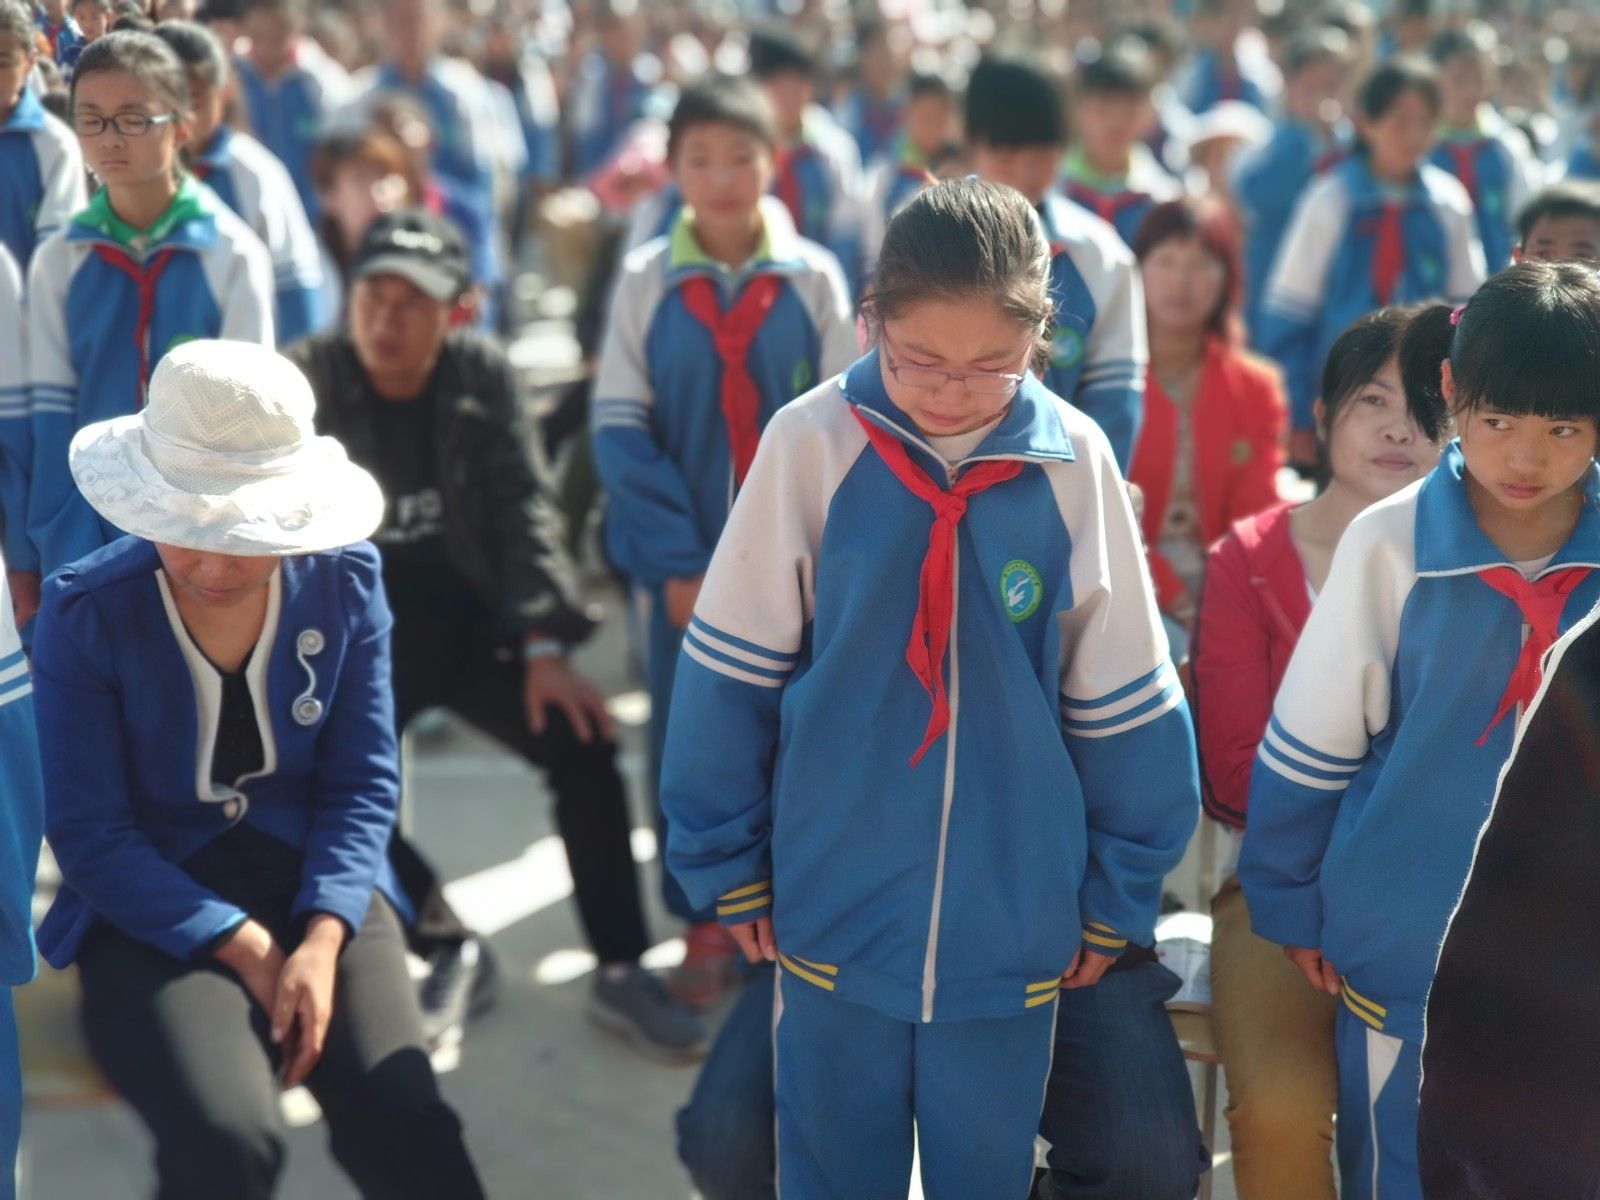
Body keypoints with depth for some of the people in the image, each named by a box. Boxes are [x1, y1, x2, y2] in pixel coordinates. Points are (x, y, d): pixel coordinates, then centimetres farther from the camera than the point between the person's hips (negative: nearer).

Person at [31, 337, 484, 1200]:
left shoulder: (342, 580, -4)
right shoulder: (85, 611, -11)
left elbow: (363, 781, -1)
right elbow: (90, 834, -10)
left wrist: (321, 939, -17)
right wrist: (248, 950, -17)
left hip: (311, 883, 2)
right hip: (150, 911, -2)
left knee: (402, 1126, -21)